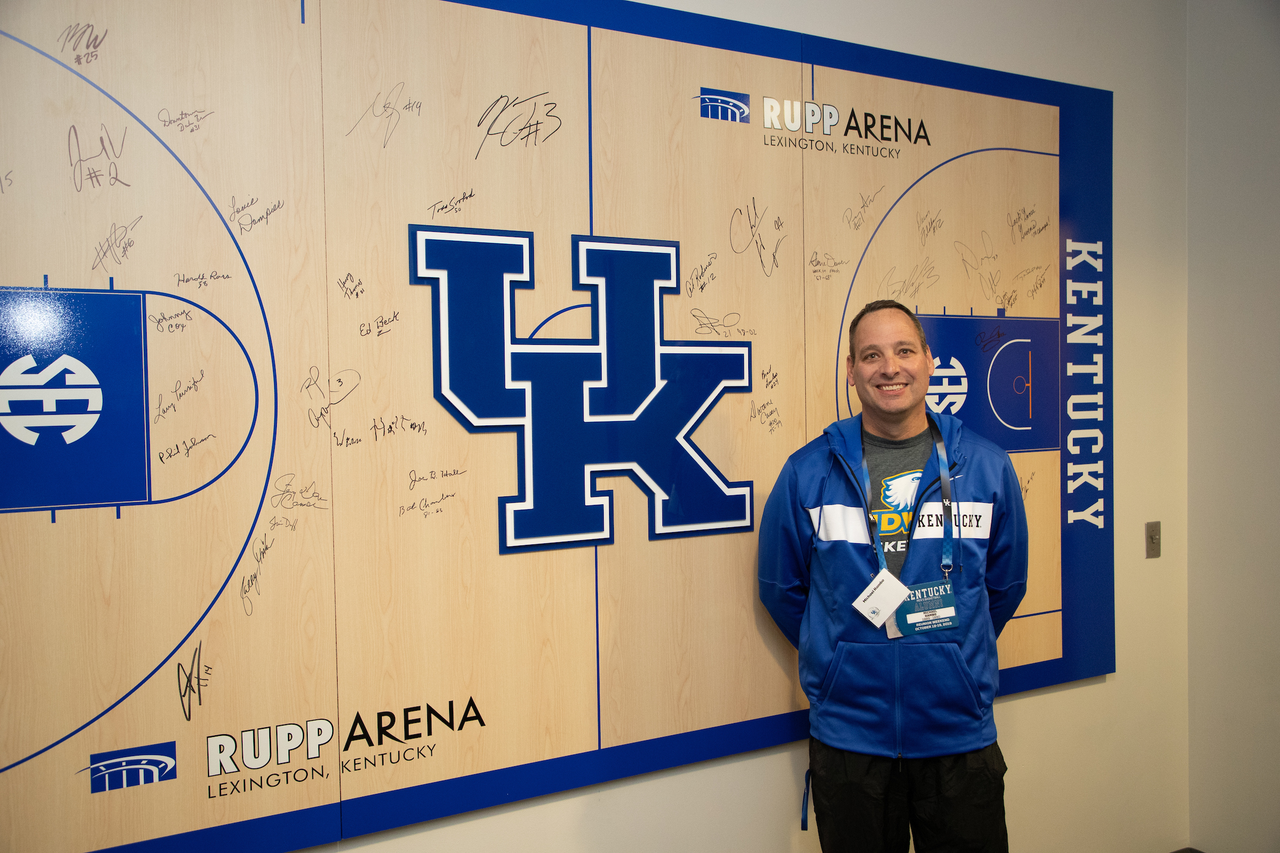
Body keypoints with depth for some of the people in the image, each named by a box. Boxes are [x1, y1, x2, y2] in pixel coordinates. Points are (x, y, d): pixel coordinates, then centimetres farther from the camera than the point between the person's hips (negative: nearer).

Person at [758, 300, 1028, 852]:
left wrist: (951, 658, 12)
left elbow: (1005, 585, 11)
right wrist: (848, 661, 8)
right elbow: (781, 588, 5)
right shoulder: (808, 473, -4)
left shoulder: (988, 468, 0)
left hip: (960, 735, 1)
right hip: (848, 735, -1)